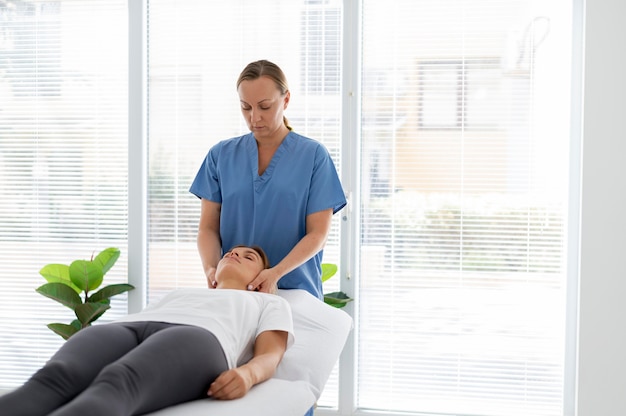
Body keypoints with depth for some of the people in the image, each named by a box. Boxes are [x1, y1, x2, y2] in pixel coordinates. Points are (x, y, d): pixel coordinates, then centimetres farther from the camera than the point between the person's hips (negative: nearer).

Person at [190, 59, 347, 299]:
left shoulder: (314, 156, -2)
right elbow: (208, 227, 4)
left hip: (295, 291, -2)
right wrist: (210, 268, -16)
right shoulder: (221, 155, 6)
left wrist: (276, 273, -21)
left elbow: (317, 233, -6)